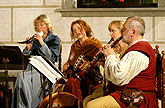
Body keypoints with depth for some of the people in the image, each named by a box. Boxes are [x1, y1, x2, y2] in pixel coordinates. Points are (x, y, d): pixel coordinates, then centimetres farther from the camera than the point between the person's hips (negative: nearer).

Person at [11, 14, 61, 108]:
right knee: (21, 77, -29)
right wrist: (28, 48, -4)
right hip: (32, 67, 4)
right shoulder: (34, 39, 19)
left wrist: (42, 43, -14)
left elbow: (52, 58, -7)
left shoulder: (55, 39, 7)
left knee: (23, 77, -31)